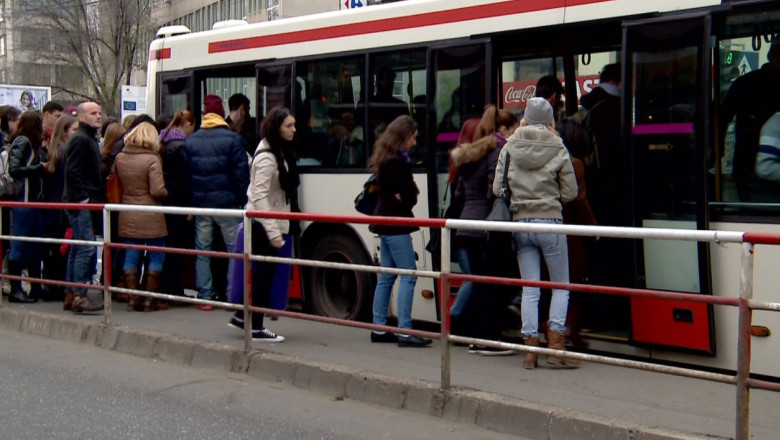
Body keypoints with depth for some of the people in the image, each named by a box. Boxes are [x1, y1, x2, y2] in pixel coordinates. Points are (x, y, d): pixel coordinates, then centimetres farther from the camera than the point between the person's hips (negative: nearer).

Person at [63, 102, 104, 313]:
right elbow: (72, 172, -20)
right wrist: (82, 198, -20)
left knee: (77, 249, 12)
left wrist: (96, 197, 17)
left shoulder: (89, 139, 20)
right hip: (81, 203, -10)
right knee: (86, 249, -11)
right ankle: (79, 296, -10)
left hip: (84, 203, 10)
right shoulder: (80, 139, -11)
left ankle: (70, 296, 18)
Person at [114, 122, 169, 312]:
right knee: (156, 257, 6)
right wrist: (166, 193, 1)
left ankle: (133, 299, 12)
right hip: (150, 217, -5)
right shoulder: (152, 159, -14)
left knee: (131, 257, 10)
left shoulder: (120, 158, 3)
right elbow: (157, 191, -18)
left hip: (127, 216, 5)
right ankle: (151, 299, 7)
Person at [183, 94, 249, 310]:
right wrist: (243, 201, -2)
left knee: (202, 251, 10)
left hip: (200, 203, 4)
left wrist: (191, 203, 14)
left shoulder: (190, 141, 7)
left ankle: (204, 296, 10)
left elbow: (186, 175, 8)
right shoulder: (233, 139, -7)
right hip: (226, 203, -4)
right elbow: (241, 173, -9)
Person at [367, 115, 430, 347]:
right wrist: (405, 196, 1)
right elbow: (409, 195, -18)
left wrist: (403, 195, -4)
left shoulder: (387, 159, 16)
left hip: (385, 223, 10)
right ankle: (405, 332, -12)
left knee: (387, 277, 12)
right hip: (395, 224, -10)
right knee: (408, 275, -10)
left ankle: (379, 329, 15)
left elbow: (408, 193, 15)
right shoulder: (396, 161, -15)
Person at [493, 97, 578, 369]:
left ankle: (531, 349, 5)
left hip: (520, 224, 3)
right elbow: (570, 192, -1)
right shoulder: (558, 149, -3)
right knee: (561, 285, 9)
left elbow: (497, 188, 3)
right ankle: (555, 345, 1)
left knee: (529, 289, 7)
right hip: (550, 222, -2)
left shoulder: (510, 147, 2)